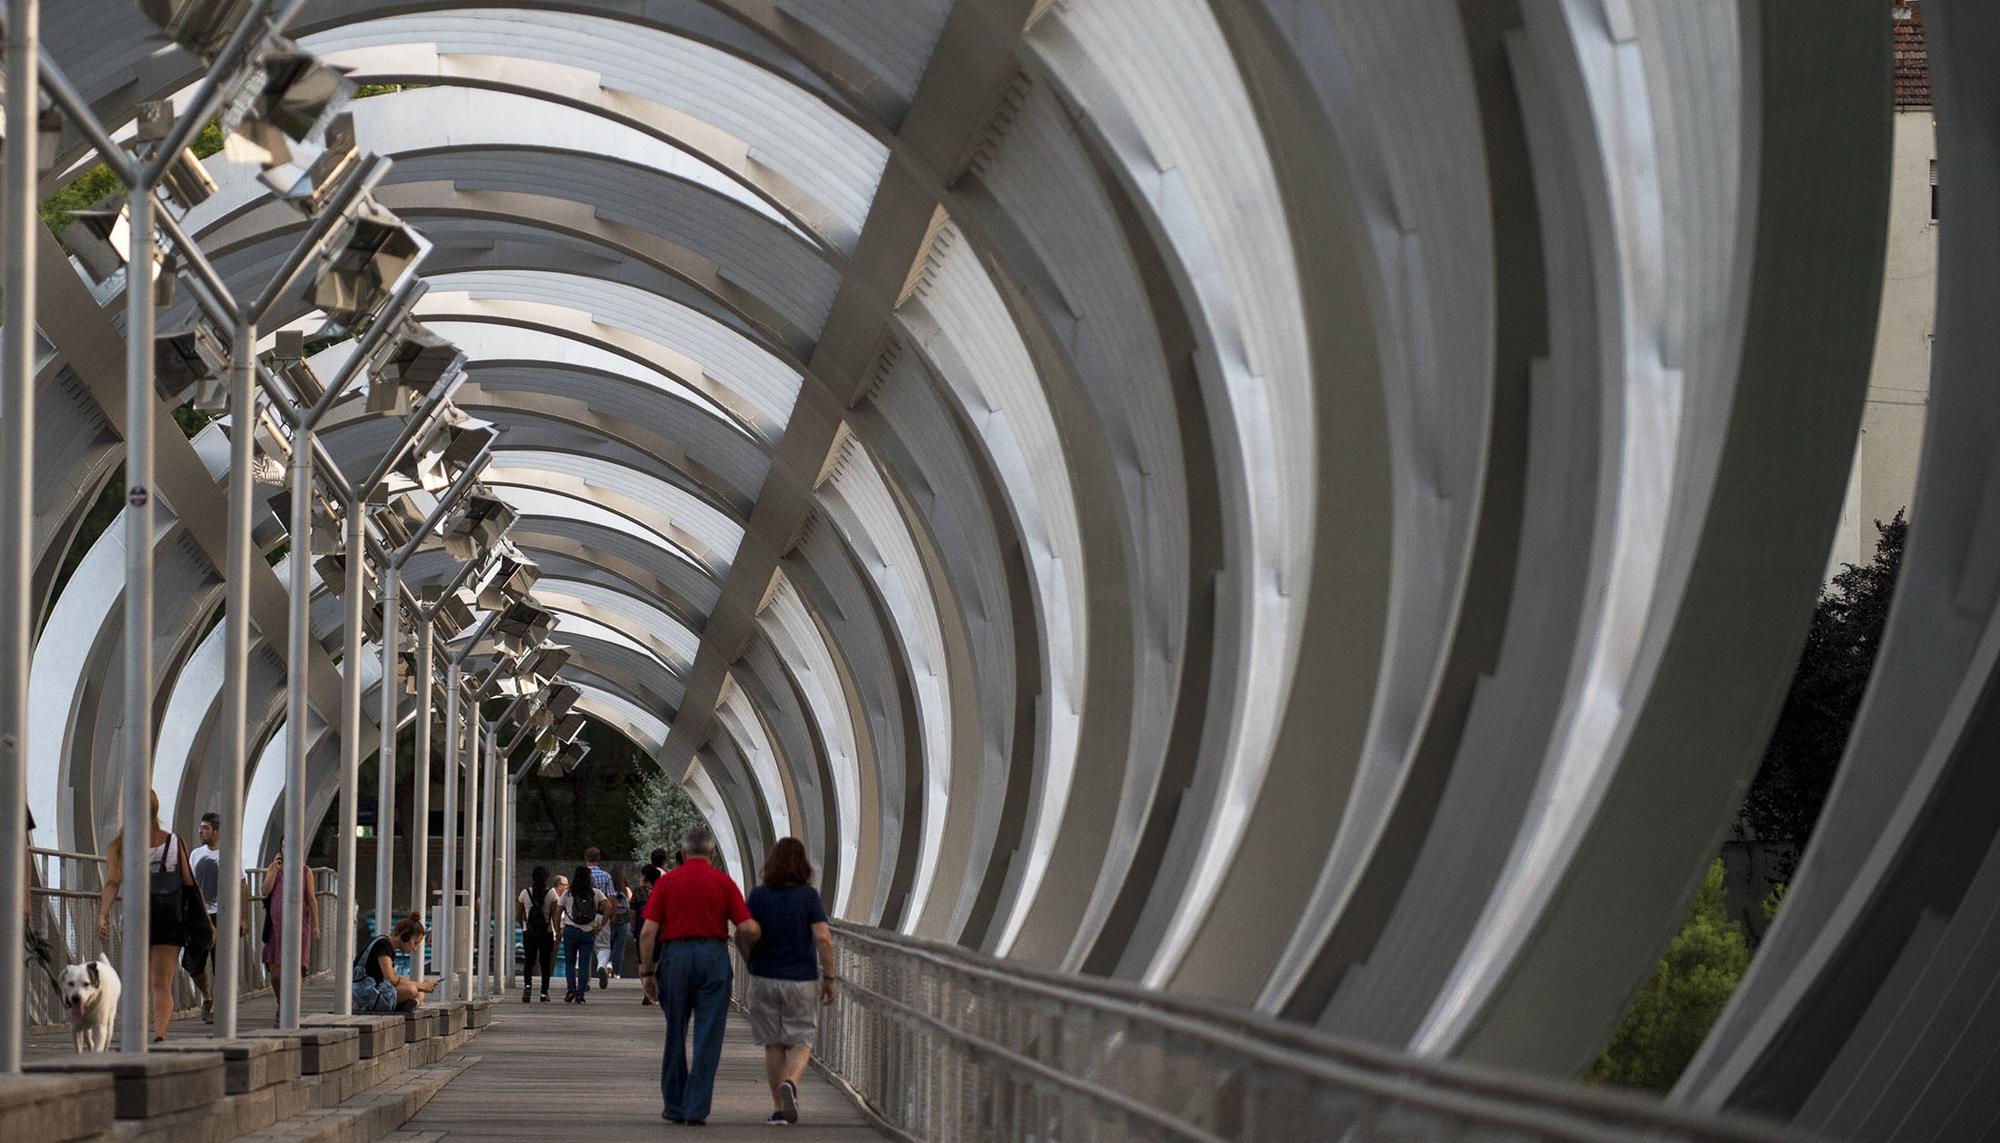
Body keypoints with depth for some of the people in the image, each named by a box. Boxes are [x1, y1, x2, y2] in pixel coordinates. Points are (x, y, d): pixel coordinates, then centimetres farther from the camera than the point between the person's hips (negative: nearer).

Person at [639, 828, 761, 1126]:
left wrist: (647, 971, 3)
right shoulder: (723, 882, 3)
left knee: (675, 1035, 13)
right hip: (714, 955, -1)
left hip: (675, 956, 1)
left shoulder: (667, 882, 5)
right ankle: (696, 1108, -2)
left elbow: (648, 931, -2)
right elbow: (749, 929, -4)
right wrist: (745, 944, 17)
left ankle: (674, 1105, 18)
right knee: (707, 1037, 2)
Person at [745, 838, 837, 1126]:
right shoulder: (809, 896, -7)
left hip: (765, 979, 2)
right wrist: (829, 978, -5)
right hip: (802, 980, -1)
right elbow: (823, 939, -13)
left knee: (773, 1045, 11)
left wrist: (750, 968, 14)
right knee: (801, 1043, 7)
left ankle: (779, 1109, 10)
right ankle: (789, 1083, -23)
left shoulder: (758, 896, -3)